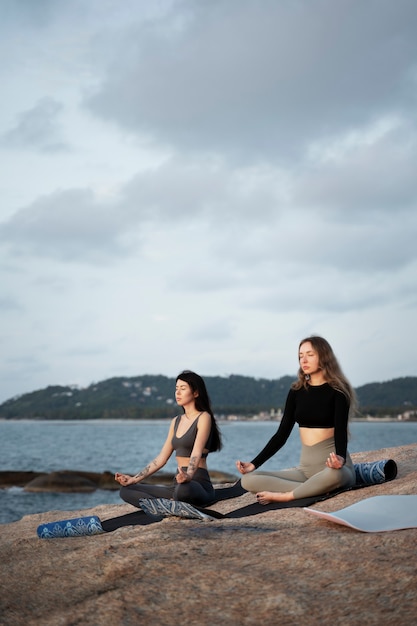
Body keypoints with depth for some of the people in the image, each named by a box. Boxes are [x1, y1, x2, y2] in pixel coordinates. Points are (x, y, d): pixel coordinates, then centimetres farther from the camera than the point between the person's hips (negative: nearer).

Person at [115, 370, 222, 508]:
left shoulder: (204, 418, -5)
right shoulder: (176, 421, 18)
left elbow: (197, 454, -20)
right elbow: (161, 458, 17)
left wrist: (188, 476, -40)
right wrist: (134, 479, 9)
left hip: (198, 484, -8)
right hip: (179, 483, 8)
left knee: (183, 489, -45)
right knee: (126, 490, -6)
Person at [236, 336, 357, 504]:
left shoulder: (336, 391, -5)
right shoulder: (297, 391, 9)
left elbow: (340, 431, -17)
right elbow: (282, 433, 8)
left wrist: (340, 459, -40)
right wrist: (254, 464, -3)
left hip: (332, 465, -5)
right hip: (305, 467, 5)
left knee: (334, 475, -44)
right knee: (248, 480, -16)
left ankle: (285, 496, -23)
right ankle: (314, 488, -24)